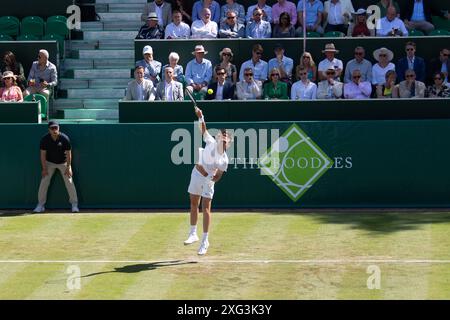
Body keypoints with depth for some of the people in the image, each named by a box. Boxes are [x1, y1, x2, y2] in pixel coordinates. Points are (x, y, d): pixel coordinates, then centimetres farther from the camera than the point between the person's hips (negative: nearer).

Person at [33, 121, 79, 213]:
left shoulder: (65, 138, -23)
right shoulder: (45, 139, -19)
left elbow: (68, 154, -16)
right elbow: (43, 154, -12)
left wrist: (68, 167, -17)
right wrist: (44, 168, -15)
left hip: (63, 163, -1)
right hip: (49, 163, 1)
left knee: (69, 182, -8)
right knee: (44, 182, -6)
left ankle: (74, 204, 2)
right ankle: (40, 205, 4)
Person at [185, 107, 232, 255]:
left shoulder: (224, 160, -8)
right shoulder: (211, 143, -5)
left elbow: (218, 176, -6)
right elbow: (203, 130, -6)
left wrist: (211, 179, -26)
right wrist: (200, 117, -21)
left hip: (208, 180, -2)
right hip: (196, 175, 2)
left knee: (205, 209, -7)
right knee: (194, 206, 11)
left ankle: (205, 240, 0)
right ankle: (193, 234, 26)